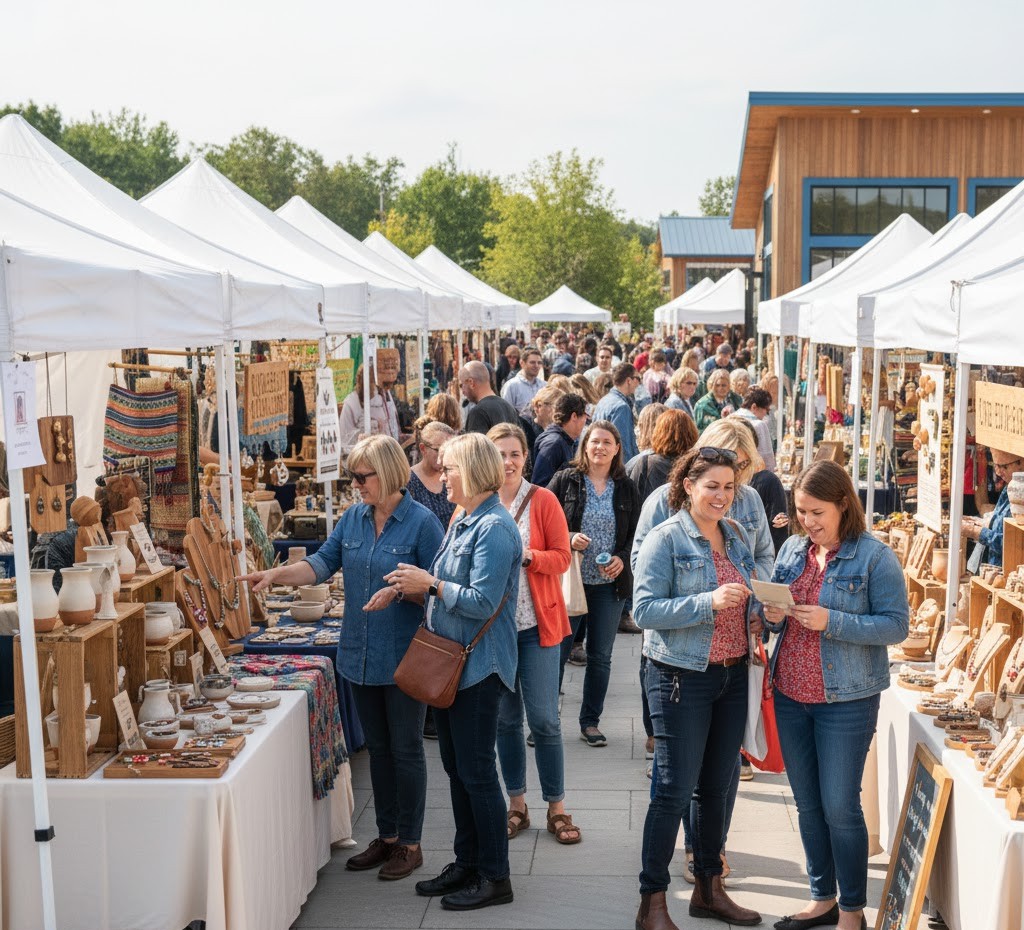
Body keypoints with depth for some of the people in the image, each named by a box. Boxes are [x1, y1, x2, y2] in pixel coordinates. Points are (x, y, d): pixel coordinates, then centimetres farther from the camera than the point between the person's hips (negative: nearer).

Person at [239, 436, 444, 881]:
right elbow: (323, 562, 6)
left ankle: (409, 844, 16)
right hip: (361, 656, 6)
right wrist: (276, 574, -6)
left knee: (405, 749, 4)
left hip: (403, 657, -6)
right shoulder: (353, 517, 6)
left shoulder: (422, 522, -12)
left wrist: (398, 590, -25)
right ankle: (386, 836, 28)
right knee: (377, 748, 15)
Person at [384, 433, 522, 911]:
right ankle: (466, 863, 27)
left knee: (475, 772, -1)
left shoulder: (494, 527, -18)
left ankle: (495, 876, 11)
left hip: (478, 668, -10)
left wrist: (430, 582, -17)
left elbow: (482, 602, -24)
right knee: (456, 768, 15)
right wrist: (418, 587, 4)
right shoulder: (461, 522, 13)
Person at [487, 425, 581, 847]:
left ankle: (557, 807, 13)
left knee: (544, 719, -1)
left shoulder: (543, 500, -3)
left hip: (537, 623, -2)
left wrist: (527, 555, -21)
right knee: (505, 718, 10)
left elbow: (562, 558, -5)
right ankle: (516, 804, 23)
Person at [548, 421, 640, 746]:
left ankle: (590, 721, 22)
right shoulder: (565, 480, -1)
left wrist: (622, 559, -9)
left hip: (609, 584, 3)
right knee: (557, 650, 1)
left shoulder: (626, 488, 6)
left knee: (601, 656, 10)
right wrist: (568, 539, -17)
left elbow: (636, 534, 9)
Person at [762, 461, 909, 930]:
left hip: (845, 700, -6)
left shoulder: (875, 557, -10)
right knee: (808, 804, 14)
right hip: (790, 694, 6)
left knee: (840, 807, 1)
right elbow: (772, 607, 16)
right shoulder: (792, 549, 7)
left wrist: (832, 622, -24)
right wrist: (772, 615, -8)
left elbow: (896, 624, -13)